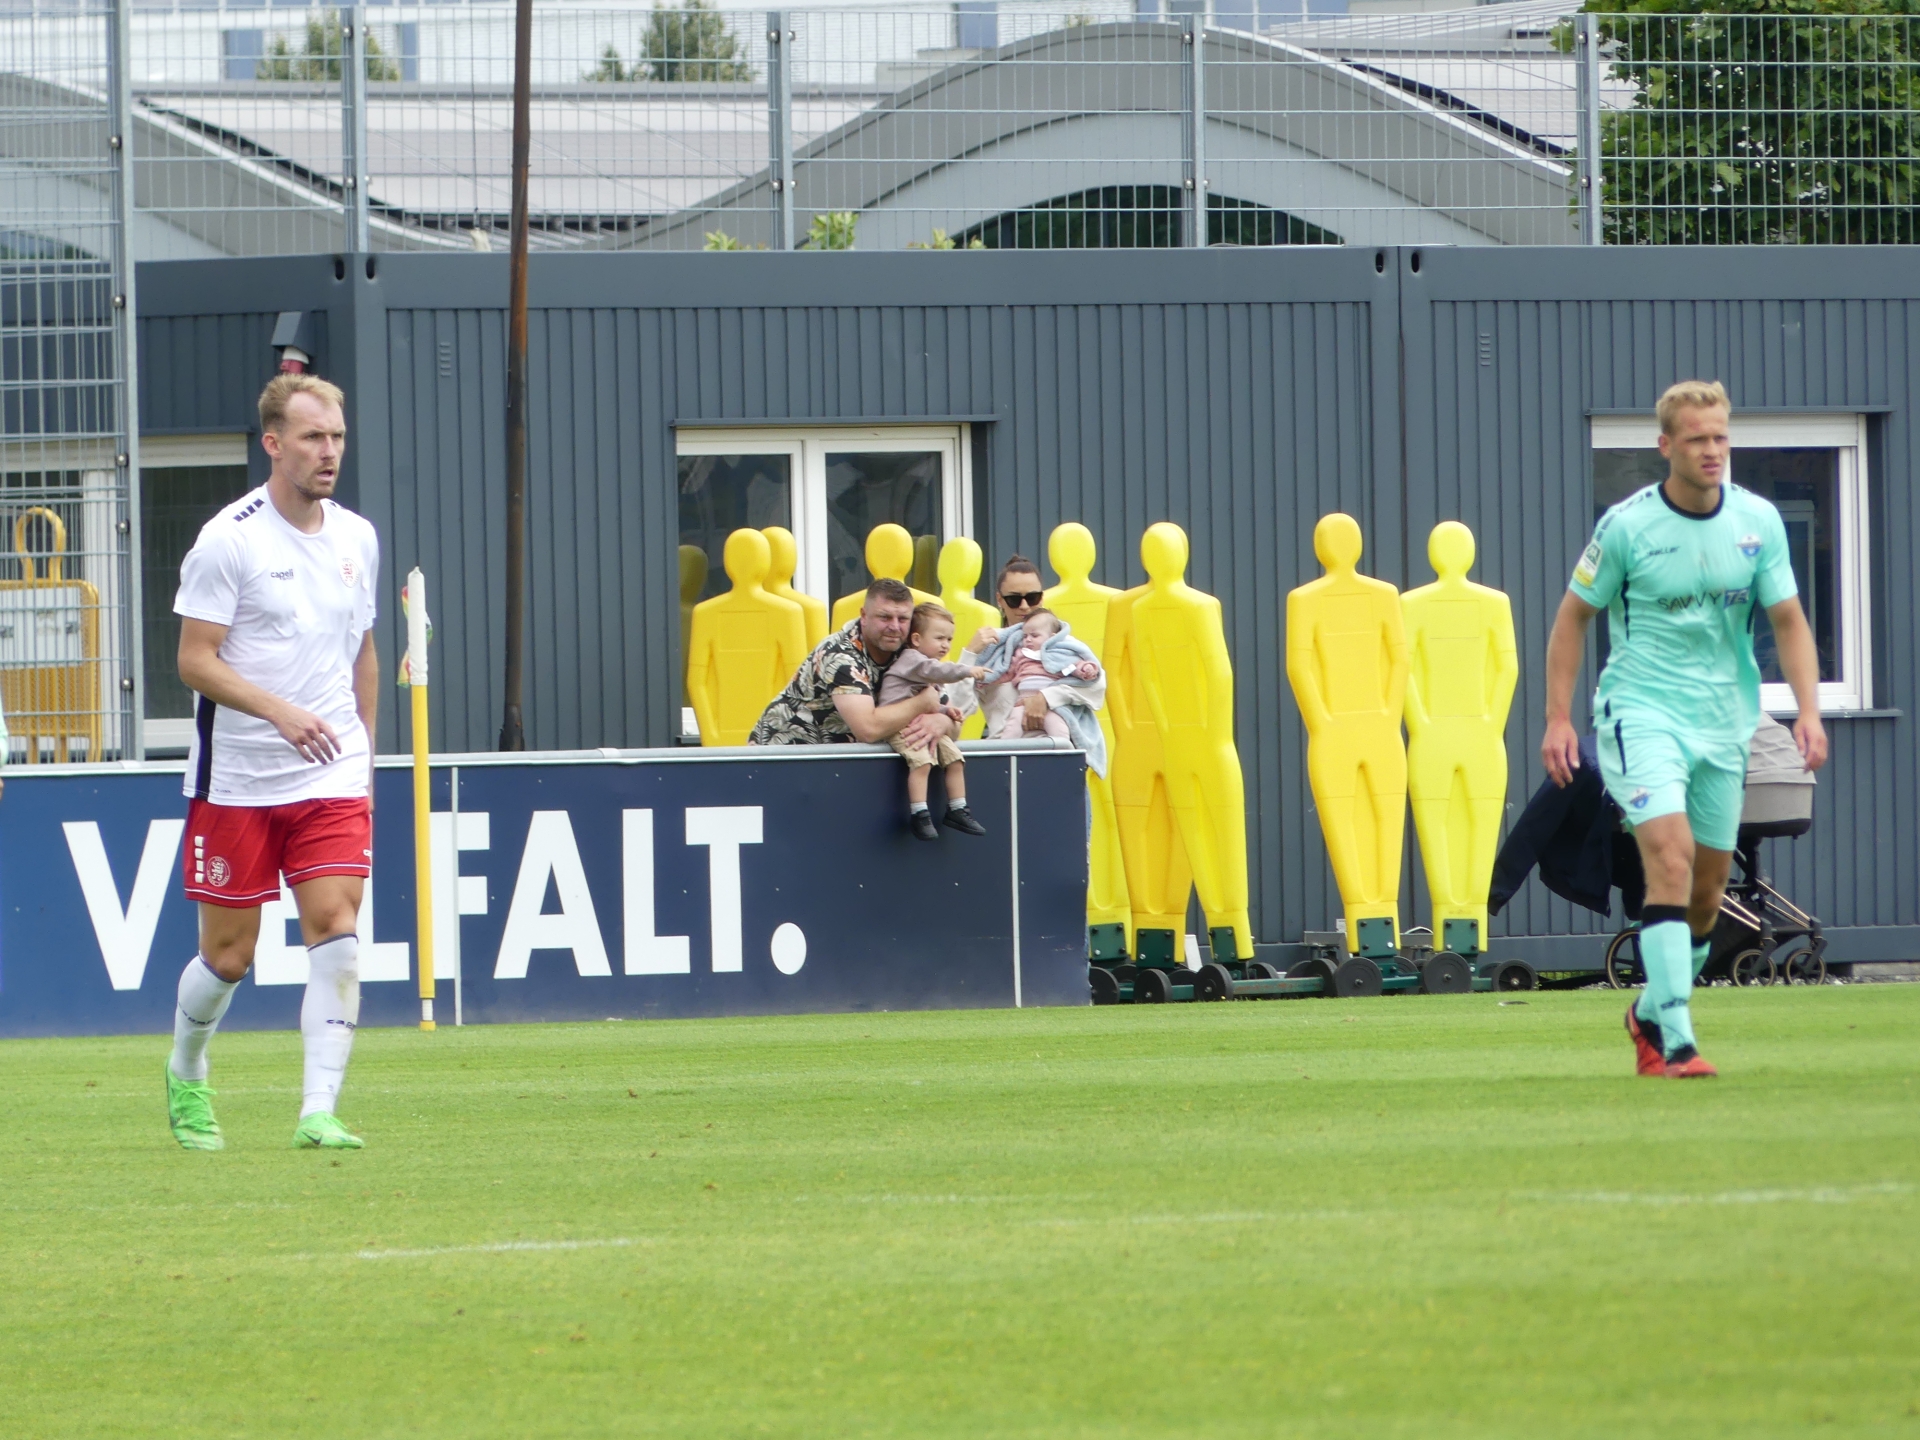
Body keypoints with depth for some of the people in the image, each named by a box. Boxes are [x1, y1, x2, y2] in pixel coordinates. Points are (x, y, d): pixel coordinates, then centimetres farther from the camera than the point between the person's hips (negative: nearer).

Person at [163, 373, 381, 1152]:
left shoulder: (357, 538, 8)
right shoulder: (228, 540, -10)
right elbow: (195, 660, -13)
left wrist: (362, 750, 18)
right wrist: (281, 712, -25)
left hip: (333, 779, 4)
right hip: (236, 782, -4)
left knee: (335, 933, -12)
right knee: (228, 954, 4)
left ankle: (319, 1111, -13)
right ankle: (186, 1074, 32)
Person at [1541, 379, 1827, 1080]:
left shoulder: (1758, 521, 0)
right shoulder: (1627, 525, -9)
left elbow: (1788, 621, 6)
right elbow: (1573, 617, 1)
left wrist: (1809, 710, -7)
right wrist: (1558, 719, -4)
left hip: (1724, 723, 4)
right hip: (1641, 713, -4)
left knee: (1708, 886, 8)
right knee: (1670, 857, -21)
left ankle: (1651, 1013, 34)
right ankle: (1675, 1042, -24)